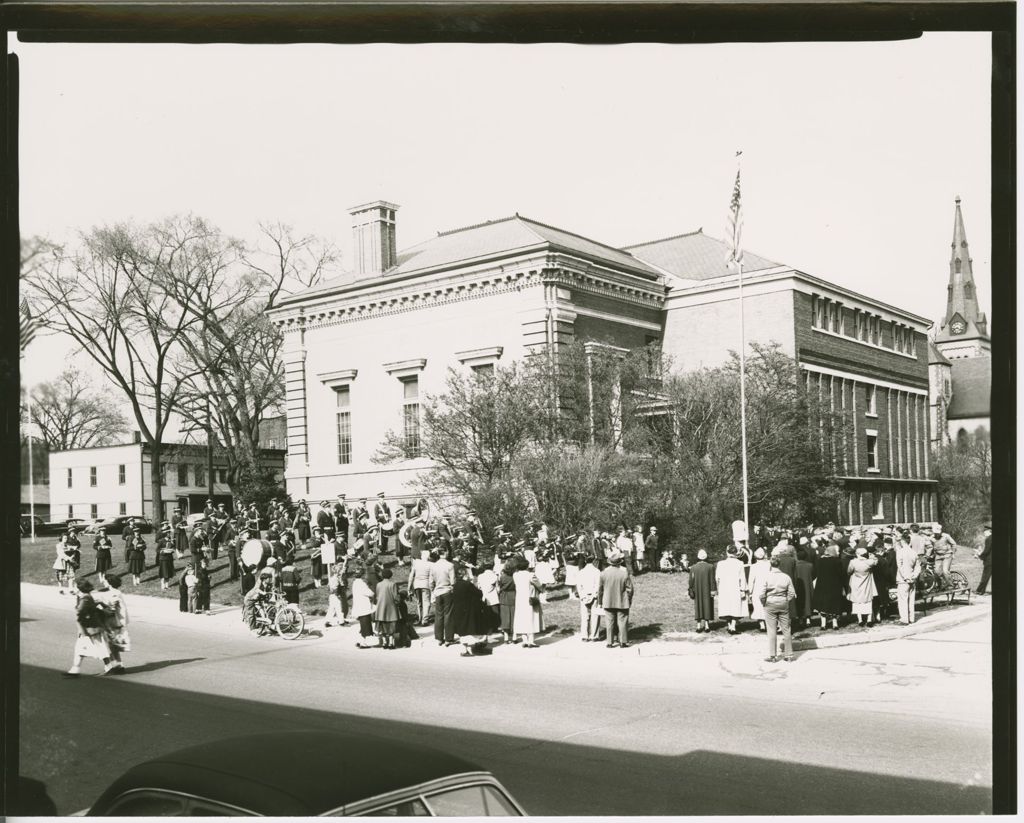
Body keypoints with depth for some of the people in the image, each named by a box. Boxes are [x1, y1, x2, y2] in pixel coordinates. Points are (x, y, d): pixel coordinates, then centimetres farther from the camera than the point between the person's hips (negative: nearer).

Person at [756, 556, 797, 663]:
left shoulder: (767, 577, -10)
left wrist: (764, 603, 4)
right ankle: (789, 655, 15)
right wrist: (786, 602, 13)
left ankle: (772, 656, 7)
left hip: (770, 605, -2)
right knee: (786, 630, 10)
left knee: (772, 630, 4)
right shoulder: (786, 577, -3)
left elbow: (761, 595, -13)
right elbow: (792, 594, -1)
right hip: (784, 605, 2)